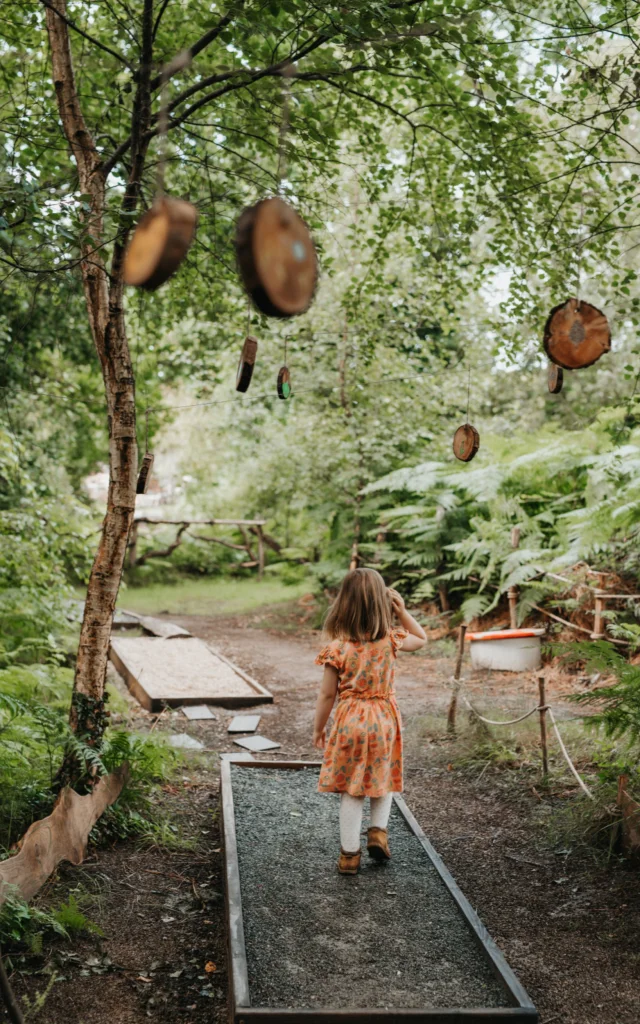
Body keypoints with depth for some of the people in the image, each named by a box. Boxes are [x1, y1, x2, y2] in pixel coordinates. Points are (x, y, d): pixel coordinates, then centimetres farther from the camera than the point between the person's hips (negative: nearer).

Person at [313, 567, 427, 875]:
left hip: (349, 722, -1)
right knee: (383, 779, 25)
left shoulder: (337, 648, -15)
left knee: (351, 790, 10)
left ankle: (349, 853, 14)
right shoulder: (390, 640, -9)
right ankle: (378, 830, 14)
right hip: (384, 720, 1)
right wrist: (402, 611, 3)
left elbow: (327, 694, -8)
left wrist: (318, 728, 6)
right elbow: (422, 639, 13)